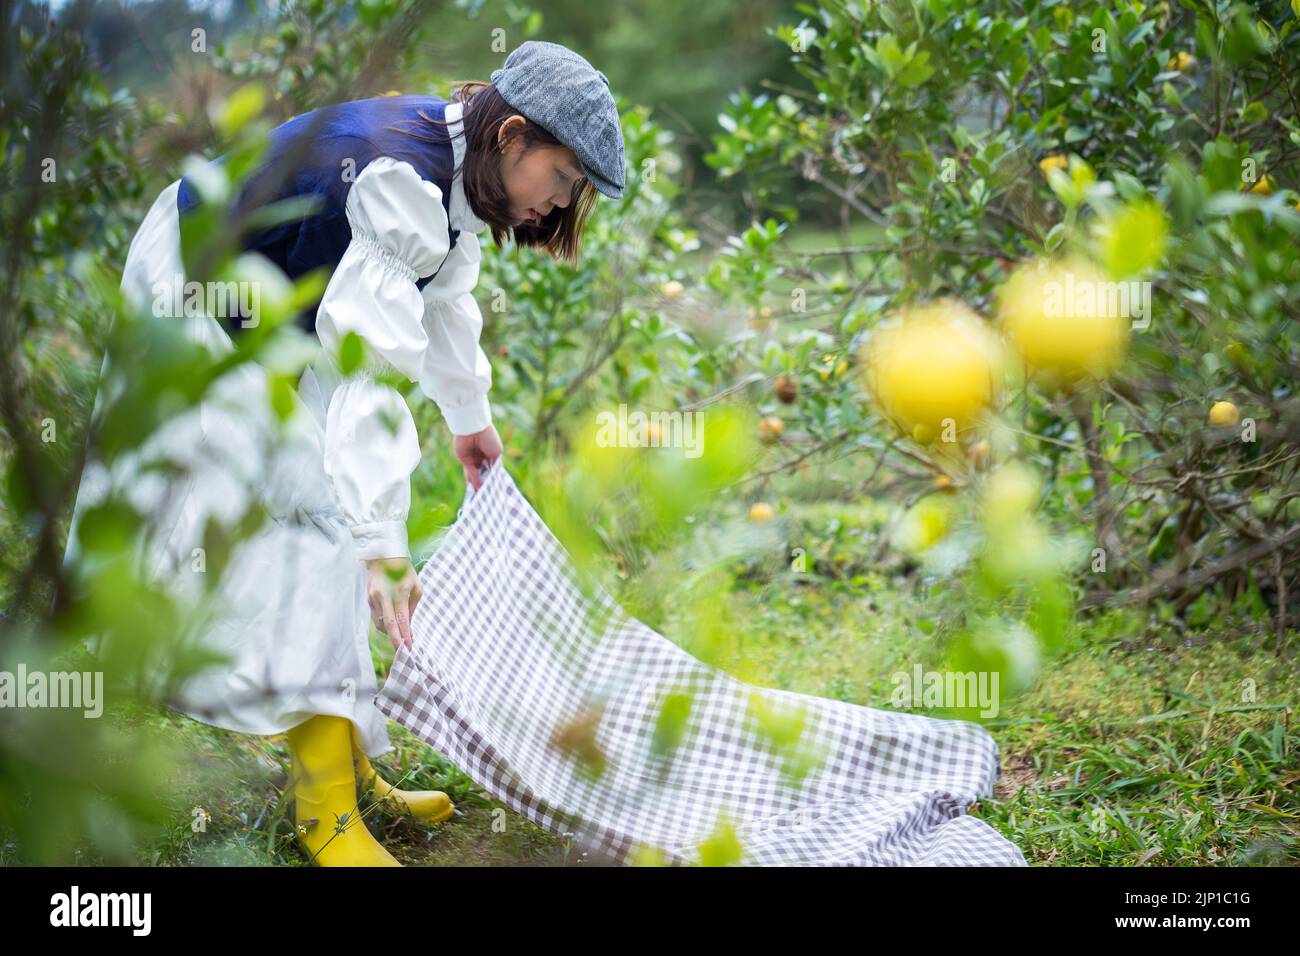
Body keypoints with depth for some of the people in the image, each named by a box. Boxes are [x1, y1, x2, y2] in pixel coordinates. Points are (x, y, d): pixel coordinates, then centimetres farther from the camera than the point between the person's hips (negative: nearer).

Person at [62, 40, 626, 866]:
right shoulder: (401, 179, -33)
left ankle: (348, 768, 13)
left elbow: (446, 298, 17)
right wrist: (383, 544, -41)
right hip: (189, 295, -10)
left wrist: (471, 419, 31)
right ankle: (325, 808, -12)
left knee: (323, 516, 7)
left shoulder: (455, 171, -2)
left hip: (266, 322, 10)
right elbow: (375, 365, -39)